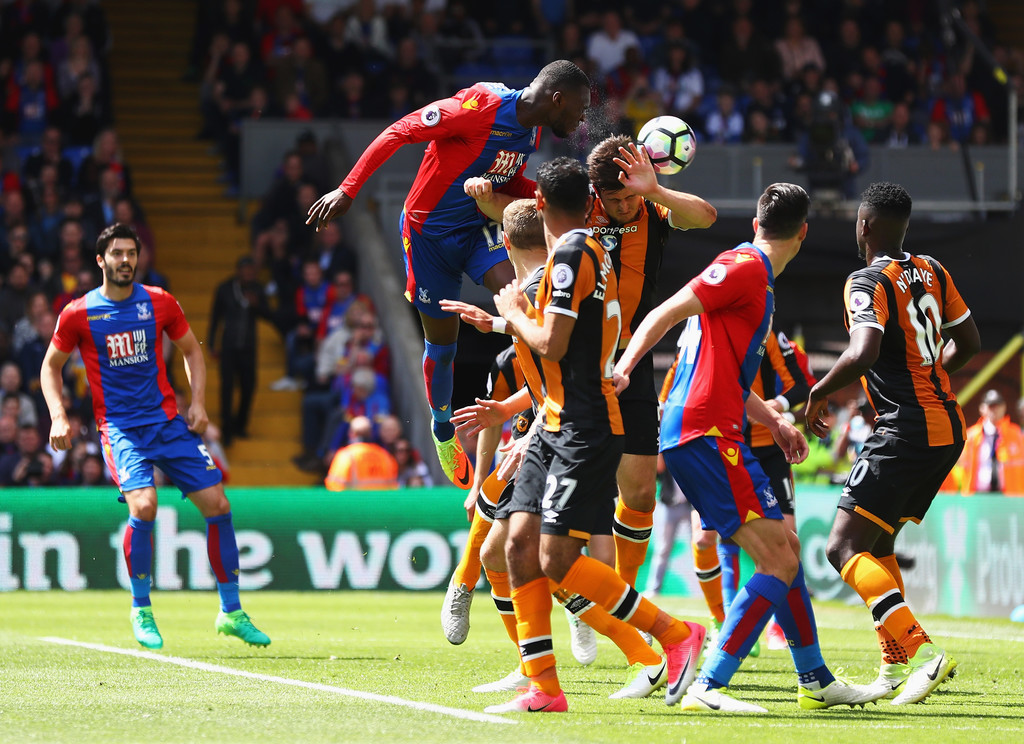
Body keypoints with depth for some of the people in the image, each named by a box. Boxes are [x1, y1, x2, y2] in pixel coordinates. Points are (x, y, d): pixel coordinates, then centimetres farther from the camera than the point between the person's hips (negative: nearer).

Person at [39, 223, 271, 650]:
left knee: (217, 505, -3)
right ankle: (141, 611, -6)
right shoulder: (78, 314, -2)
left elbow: (191, 350, 17)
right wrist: (58, 418, -3)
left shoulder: (160, 303, 3)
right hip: (119, 426, -3)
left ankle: (231, 612, 10)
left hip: (168, 421, 3)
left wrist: (198, 402, 5)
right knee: (143, 506, -26)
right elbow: (51, 366, 10)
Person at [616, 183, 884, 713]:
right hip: (705, 434, -10)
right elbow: (665, 315, -17)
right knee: (778, 561, -14)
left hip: (713, 437, 10)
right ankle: (707, 686, -20)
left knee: (787, 550, 18)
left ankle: (816, 682, 29)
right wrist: (623, 369, -28)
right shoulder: (745, 268, -8)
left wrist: (773, 422, 29)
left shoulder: (755, 276, 23)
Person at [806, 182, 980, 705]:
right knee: (875, 543, 21)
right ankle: (895, 663, 17)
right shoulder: (931, 273, 12)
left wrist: (818, 394, -12)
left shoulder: (867, 282, -12)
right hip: (948, 426, 9)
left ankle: (919, 650, -27)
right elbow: (968, 343, 22)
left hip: (905, 430, -9)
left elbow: (864, 352, -28)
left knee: (844, 547, -11)